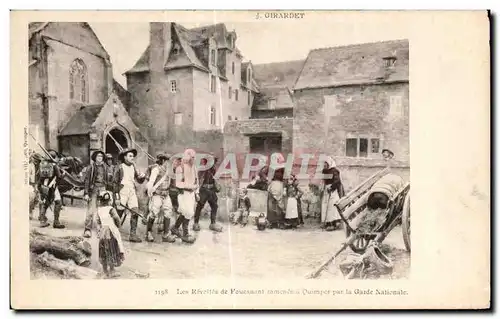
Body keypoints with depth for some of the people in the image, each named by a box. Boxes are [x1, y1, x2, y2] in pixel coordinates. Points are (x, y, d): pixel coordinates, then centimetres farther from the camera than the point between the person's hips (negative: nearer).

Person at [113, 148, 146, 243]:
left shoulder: (133, 167, 12)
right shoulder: (119, 167, -3)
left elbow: (139, 181, 16)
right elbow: (115, 183, -4)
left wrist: (142, 176, -8)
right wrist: (117, 197, -8)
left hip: (132, 192, 5)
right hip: (122, 192, -4)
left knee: (135, 212, -5)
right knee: (119, 213, 1)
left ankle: (133, 234, 0)